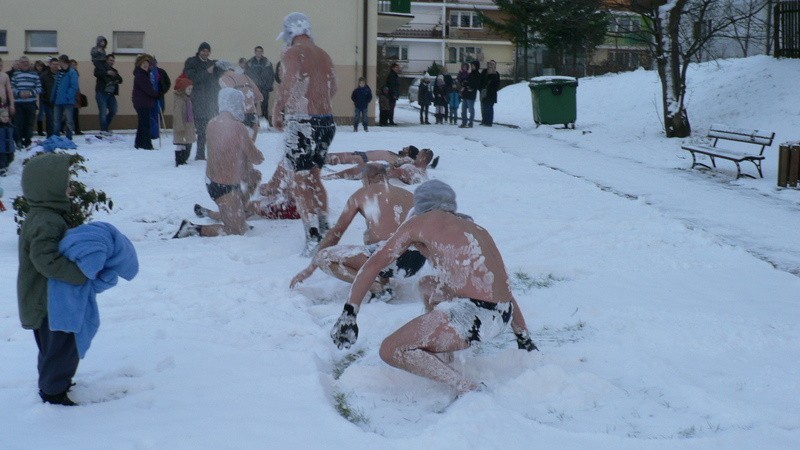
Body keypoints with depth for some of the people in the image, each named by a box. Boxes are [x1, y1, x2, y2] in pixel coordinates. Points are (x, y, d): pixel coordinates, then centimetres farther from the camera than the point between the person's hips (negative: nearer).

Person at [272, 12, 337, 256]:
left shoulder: (292, 53, -7)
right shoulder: (323, 55, 13)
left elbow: (288, 85, -19)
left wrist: (277, 112, -8)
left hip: (302, 122, -7)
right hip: (326, 121, 7)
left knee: (302, 180, -2)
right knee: (314, 176, 19)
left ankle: (313, 236, -8)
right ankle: (324, 229, 20)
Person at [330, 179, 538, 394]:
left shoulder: (422, 222, 10)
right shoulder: (477, 230, 26)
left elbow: (374, 264, 7)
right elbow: (504, 289, 29)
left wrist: (348, 314, 7)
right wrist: (524, 339, 35)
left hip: (473, 315, -8)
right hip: (502, 318, 8)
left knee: (390, 351, 1)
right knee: (427, 286, 31)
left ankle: (469, 390, -9)